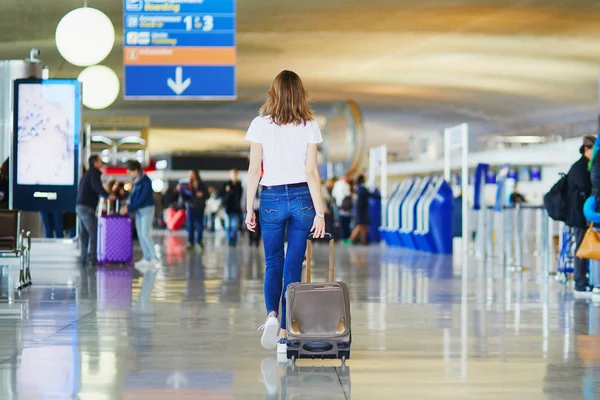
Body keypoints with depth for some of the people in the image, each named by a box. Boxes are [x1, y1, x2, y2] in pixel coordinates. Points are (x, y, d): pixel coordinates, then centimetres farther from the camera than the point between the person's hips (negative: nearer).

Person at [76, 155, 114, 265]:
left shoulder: (87, 174, 22)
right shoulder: (94, 173, -8)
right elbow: (96, 186, -27)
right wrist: (107, 195, -31)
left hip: (80, 206, 9)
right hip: (87, 207, -9)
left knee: (84, 233, 9)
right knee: (93, 232, -8)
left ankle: (83, 257, 8)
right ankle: (91, 257, -12)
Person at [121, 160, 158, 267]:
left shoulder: (146, 181, -17)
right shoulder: (136, 181, 5)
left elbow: (141, 199, -20)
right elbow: (132, 195, 12)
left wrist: (129, 208, -19)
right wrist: (127, 205, -3)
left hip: (146, 209, -8)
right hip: (138, 210, 8)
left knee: (145, 234, -12)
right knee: (140, 234, 6)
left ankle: (154, 259, -9)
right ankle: (146, 258, 9)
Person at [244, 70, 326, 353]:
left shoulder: (261, 124, -3)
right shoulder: (309, 126, -2)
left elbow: (254, 170, -2)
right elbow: (312, 172, -5)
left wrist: (249, 208, 4)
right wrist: (320, 212, -2)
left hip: (271, 199, 0)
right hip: (302, 198, 0)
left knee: (273, 265, 14)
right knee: (293, 266, 6)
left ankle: (272, 314, -12)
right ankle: (284, 334, 6)